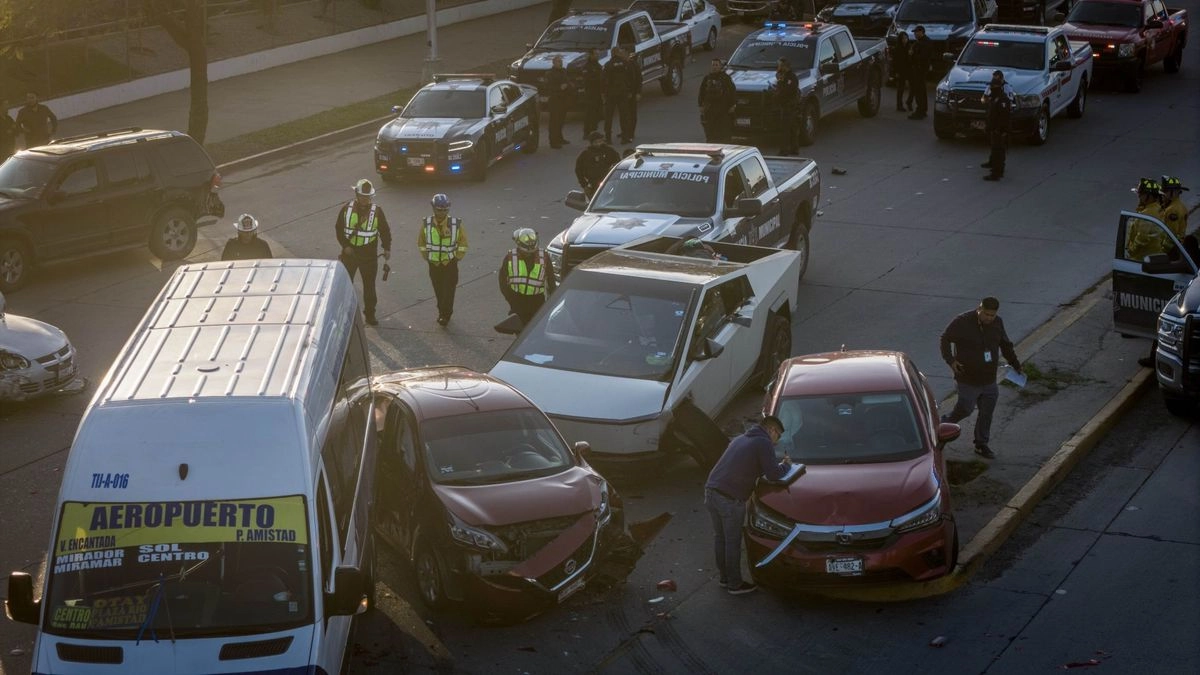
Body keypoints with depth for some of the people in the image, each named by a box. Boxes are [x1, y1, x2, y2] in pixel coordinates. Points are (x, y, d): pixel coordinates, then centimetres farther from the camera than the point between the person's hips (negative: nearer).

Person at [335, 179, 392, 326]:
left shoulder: (376, 211, -7)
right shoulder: (347, 209, -5)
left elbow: (385, 231, 1)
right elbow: (338, 228, 1)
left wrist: (387, 248, -8)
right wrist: (345, 245, -10)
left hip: (369, 255, -1)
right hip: (349, 253, 1)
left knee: (369, 286, 8)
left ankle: (370, 314, 20)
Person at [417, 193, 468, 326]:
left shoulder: (456, 225, -12)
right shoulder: (426, 224, -9)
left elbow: (463, 243, 0)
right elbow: (421, 243, 6)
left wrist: (457, 258, -4)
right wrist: (427, 257, 3)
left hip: (450, 265, -2)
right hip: (434, 265, 2)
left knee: (448, 291, -2)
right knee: (438, 291, 12)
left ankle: (446, 314, 12)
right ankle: (442, 312, 29)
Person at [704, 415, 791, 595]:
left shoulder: (739, 439, 24)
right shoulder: (763, 443, -3)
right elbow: (773, 474, -9)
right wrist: (785, 465, 13)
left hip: (711, 490, 8)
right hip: (730, 498, -8)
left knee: (720, 537, 18)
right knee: (733, 541, 3)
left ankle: (725, 578, 31)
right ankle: (735, 584, 11)